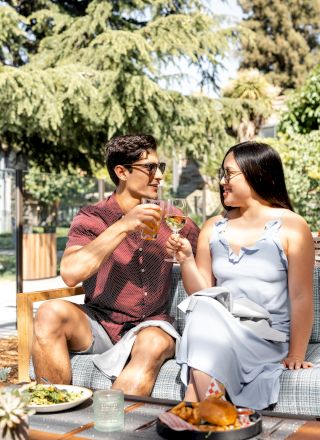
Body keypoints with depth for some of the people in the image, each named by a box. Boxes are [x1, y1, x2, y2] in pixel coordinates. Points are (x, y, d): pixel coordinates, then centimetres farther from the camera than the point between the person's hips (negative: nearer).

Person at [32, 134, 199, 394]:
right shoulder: (92, 219, 0)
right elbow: (70, 274, -19)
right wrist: (123, 227, -21)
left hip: (150, 325, 1)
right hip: (98, 324, 0)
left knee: (154, 343, -34)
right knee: (52, 312, -29)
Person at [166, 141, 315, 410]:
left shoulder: (291, 227, -1)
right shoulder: (213, 228, 13)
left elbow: (301, 297, -5)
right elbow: (201, 293, 11)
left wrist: (296, 355, -9)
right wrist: (186, 259, -5)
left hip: (267, 338, -4)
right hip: (215, 326, 4)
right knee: (204, 311, -29)